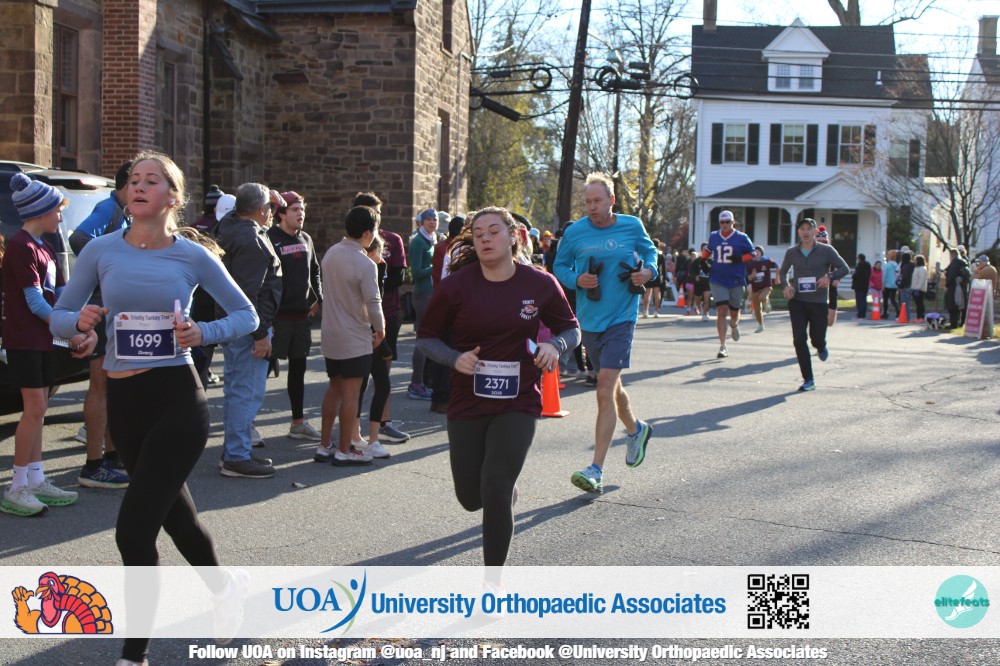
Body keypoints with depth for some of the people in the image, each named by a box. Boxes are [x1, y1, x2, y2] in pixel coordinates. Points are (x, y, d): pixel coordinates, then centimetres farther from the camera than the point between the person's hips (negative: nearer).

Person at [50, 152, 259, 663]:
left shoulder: (194, 257, -5)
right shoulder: (101, 250, 0)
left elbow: (247, 315, 4)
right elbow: (58, 317, 5)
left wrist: (203, 334, -14)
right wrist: (80, 321, -18)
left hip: (177, 397, -4)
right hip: (123, 400, 4)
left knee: (134, 527, -11)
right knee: (172, 510, 22)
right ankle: (224, 585, 50)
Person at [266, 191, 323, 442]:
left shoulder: (306, 239, 11)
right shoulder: (270, 239, -11)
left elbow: (315, 271, 21)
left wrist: (318, 298, 8)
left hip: (302, 315, 7)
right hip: (277, 315, -7)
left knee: (298, 369, 13)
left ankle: (298, 422, 23)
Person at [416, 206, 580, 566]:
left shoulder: (540, 284, -5)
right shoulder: (457, 285, -7)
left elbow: (571, 329, 9)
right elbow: (426, 335, 3)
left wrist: (556, 345, -14)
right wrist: (455, 358, -17)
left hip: (518, 404, -1)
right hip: (467, 403, 2)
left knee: (496, 492, -13)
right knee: (470, 498, 10)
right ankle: (507, 482, 48)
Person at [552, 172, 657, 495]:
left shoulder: (632, 226, -2)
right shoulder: (574, 232, -1)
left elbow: (649, 250, 16)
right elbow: (560, 266, 9)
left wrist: (648, 270, -4)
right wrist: (577, 280, -11)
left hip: (621, 318, -3)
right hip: (589, 320, 4)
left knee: (605, 391, -15)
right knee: (611, 386, 19)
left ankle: (596, 470, -15)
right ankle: (636, 429, 50)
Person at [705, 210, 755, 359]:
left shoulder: (742, 238, -1)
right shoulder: (713, 236, 8)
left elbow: (752, 254, 2)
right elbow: (708, 250, 25)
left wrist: (740, 259, -15)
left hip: (736, 281, 0)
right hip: (718, 281, 0)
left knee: (734, 312, 10)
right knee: (721, 311, -11)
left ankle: (734, 324, 50)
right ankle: (722, 346, -9)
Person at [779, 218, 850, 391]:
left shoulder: (826, 251, -2)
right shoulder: (792, 252, 4)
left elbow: (844, 269, 1)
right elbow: (783, 271, 19)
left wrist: (830, 277, -17)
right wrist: (786, 285, -1)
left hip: (819, 301, -1)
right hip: (797, 301, 1)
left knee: (817, 339, 1)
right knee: (799, 339, -9)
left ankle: (821, 347, 43)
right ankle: (808, 380, -2)